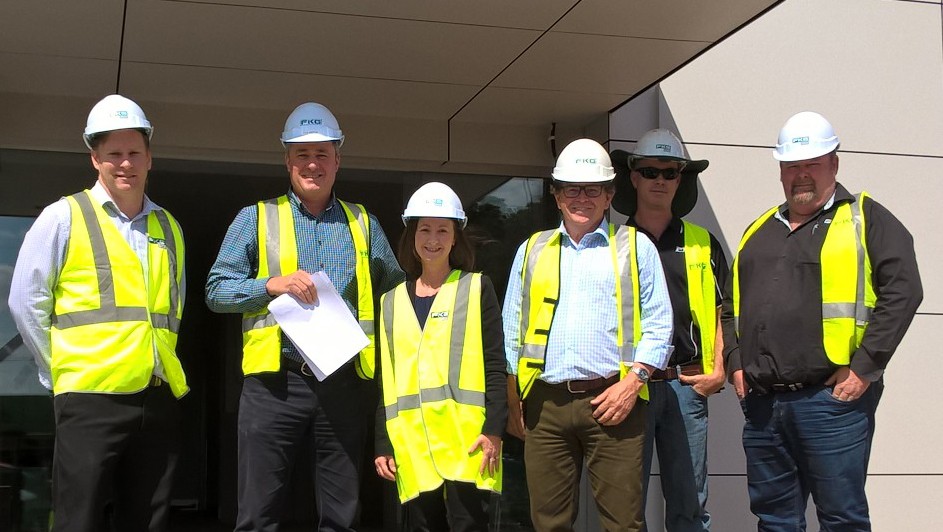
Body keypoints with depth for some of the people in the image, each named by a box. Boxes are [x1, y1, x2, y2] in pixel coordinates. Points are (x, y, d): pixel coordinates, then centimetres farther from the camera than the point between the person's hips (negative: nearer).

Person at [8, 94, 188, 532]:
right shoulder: (64, 217, 0)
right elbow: (26, 300, 0)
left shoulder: (168, 228, 15)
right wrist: (59, 368, -1)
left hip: (160, 395, 5)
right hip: (91, 395, -5)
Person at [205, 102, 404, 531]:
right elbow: (216, 290, 2)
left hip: (343, 383, 2)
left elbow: (396, 289, 18)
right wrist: (272, 284, -13)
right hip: (274, 381, -2)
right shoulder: (256, 218, 7)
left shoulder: (363, 223, 14)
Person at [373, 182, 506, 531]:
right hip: (411, 447, 4)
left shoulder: (476, 289, 6)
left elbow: (495, 365, 0)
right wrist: (383, 444, 10)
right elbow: (385, 378, 16)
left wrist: (494, 429, -10)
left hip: (466, 441, -3)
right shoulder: (392, 301, 16)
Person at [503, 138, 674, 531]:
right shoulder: (531, 250, 17)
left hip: (611, 400, -2)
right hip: (545, 405, 3)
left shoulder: (636, 248, 10)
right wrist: (512, 403, 9)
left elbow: (658, 325, 5)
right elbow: (511, 332, 17)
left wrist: (632, 382, -9)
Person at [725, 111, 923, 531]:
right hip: (762, 403, 6)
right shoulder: (759, 231, 19)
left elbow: (902, 290, -9)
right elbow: (732, 304, 24)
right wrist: (736, 362, 10)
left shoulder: (865, 219, 2)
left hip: (832, 399, -5)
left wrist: (864, 368, -14)